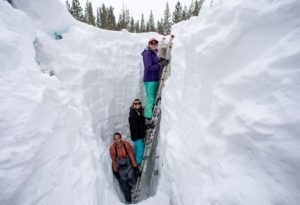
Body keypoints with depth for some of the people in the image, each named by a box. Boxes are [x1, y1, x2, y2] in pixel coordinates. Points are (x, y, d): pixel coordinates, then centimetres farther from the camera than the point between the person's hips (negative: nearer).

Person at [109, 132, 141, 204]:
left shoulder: (126, 144, -25)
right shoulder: (112, 148, -25)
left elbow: (131, 156, -14)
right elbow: (113, 160, -11)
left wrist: (136, 168, -9)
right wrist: (116, 172, -3)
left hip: (128, 165, 1)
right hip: (119, 168, -1)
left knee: (133, 182, 7)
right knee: (124, 187, 10)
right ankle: (128, 201, 37)